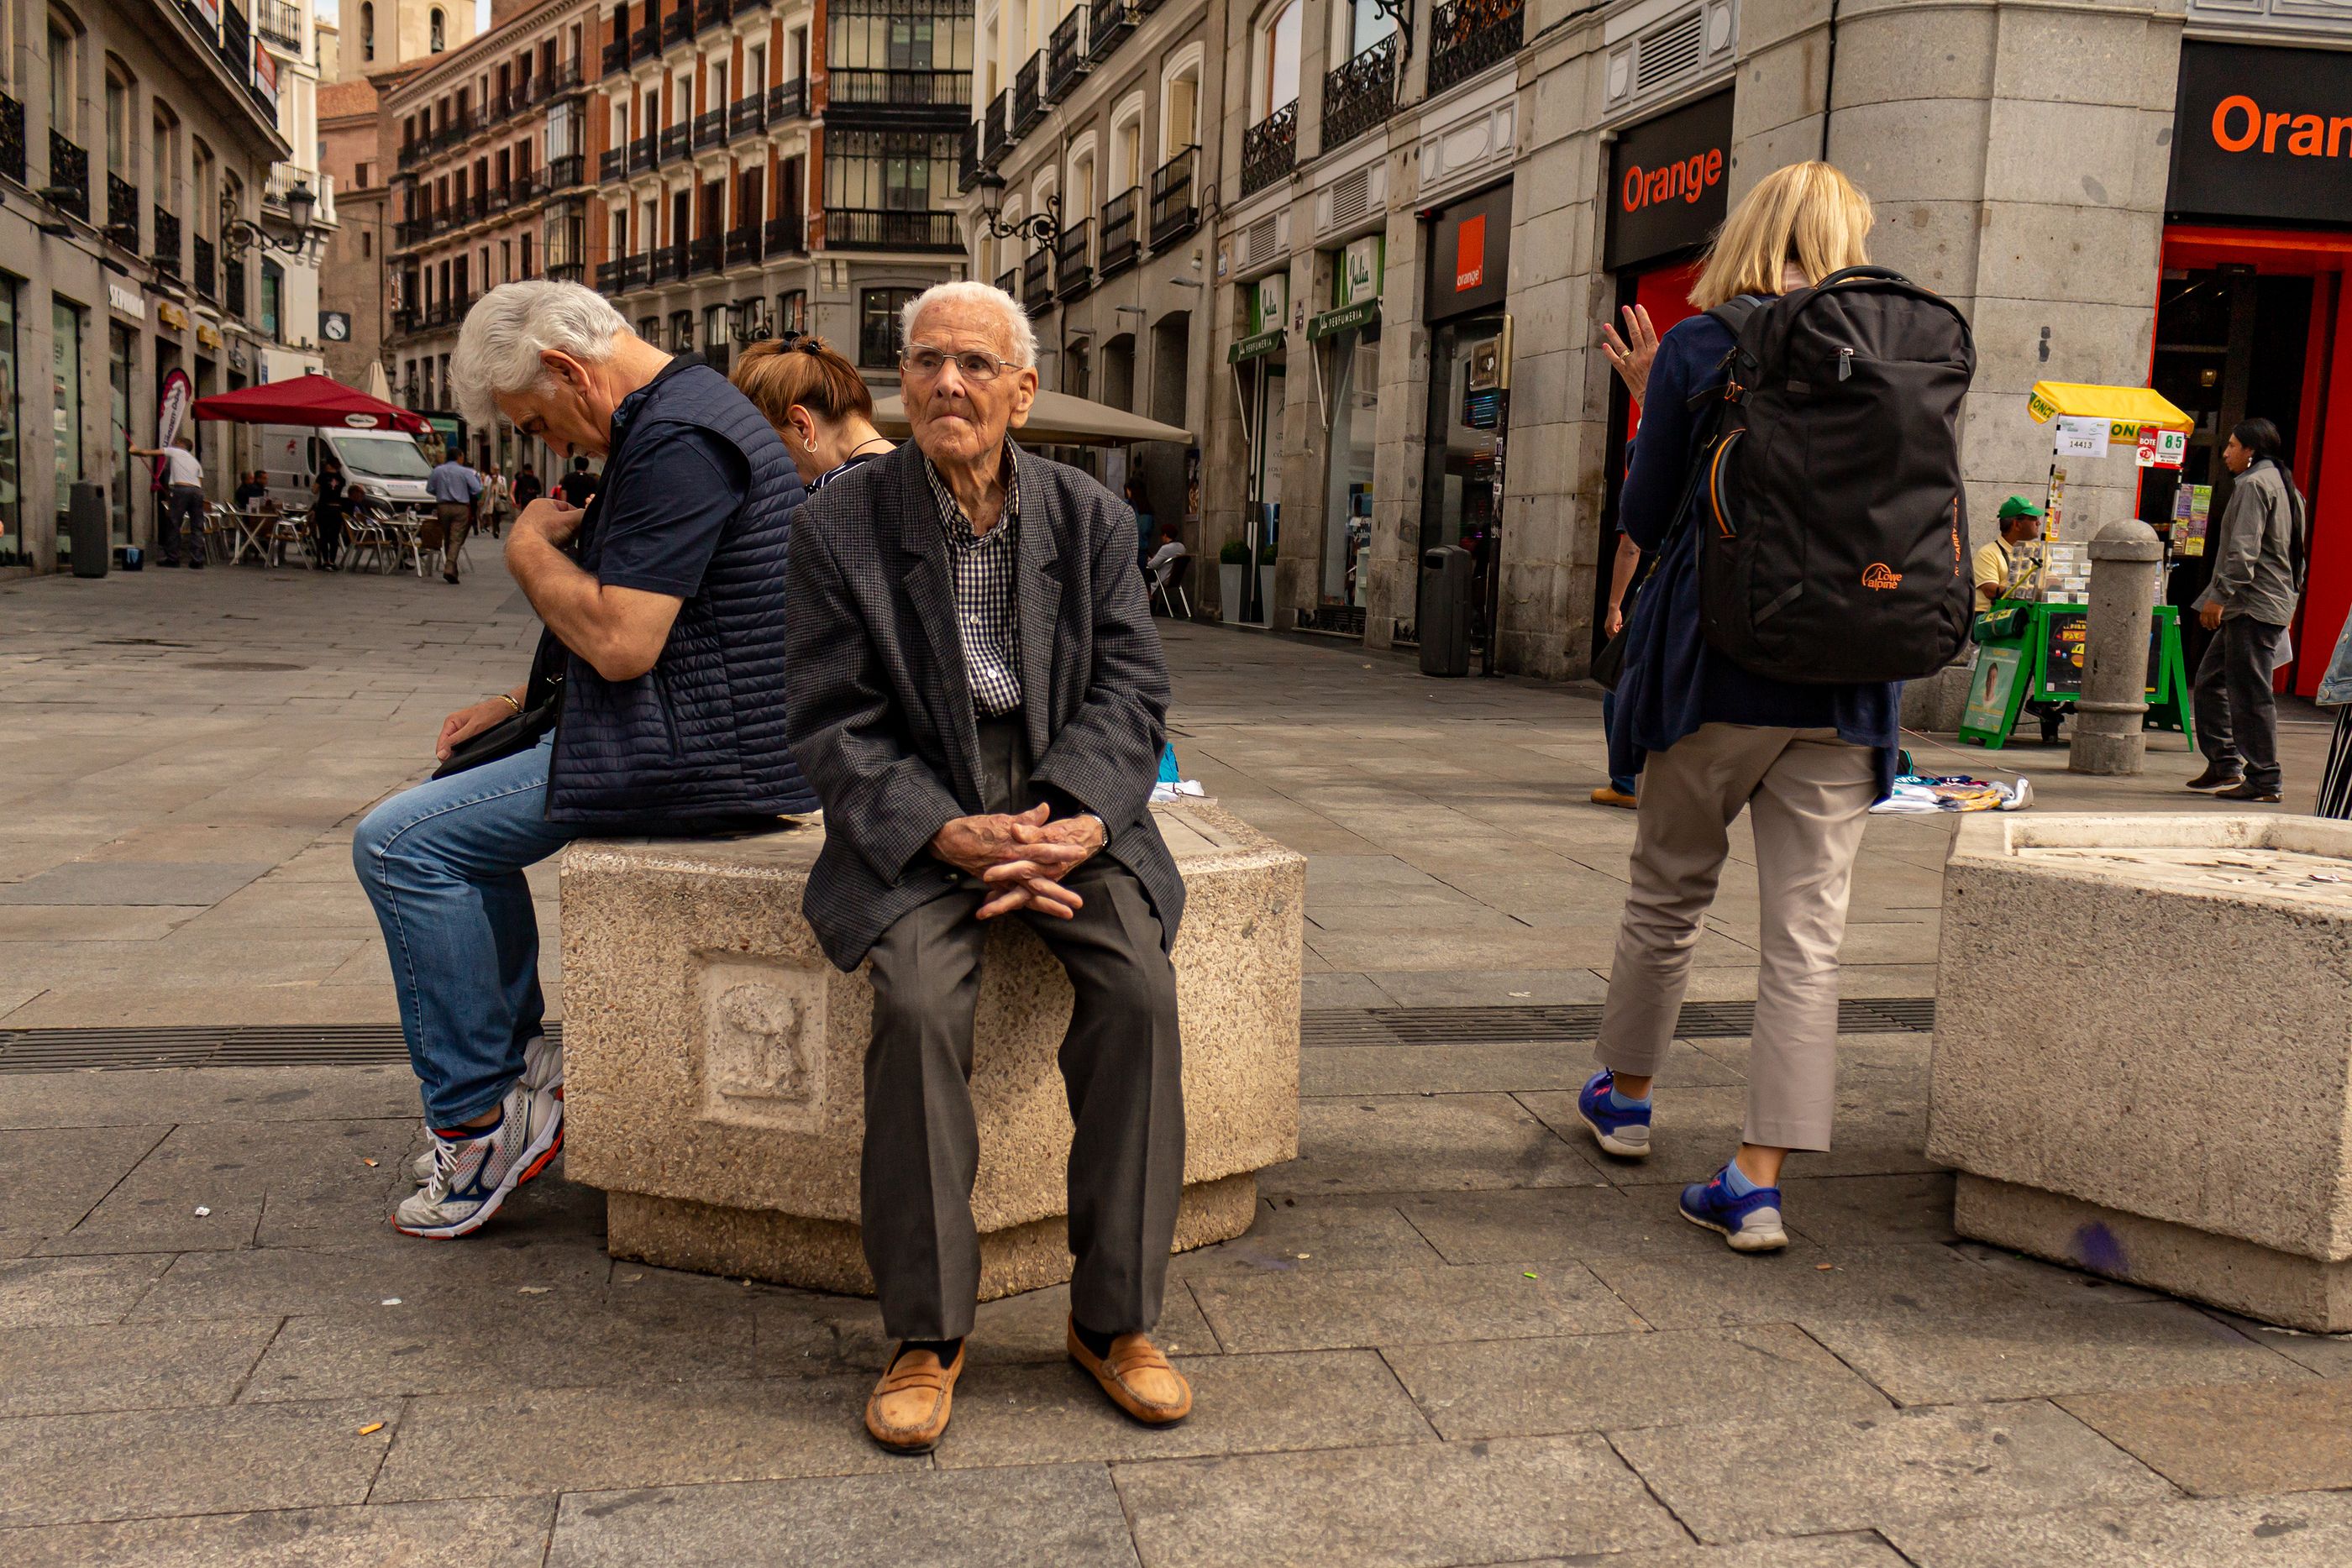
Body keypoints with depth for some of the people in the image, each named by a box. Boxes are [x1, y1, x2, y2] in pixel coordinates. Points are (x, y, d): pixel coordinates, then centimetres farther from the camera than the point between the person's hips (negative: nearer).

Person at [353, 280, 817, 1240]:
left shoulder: (676, 439, -18)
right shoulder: (689, 410, 17)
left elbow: (620, 643, -24)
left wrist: (531, 547, -8)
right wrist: (521, 704, 16)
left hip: (699, 754, -11)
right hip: (712, 731, 11)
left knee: (400, 843, -10)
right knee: (465, 805, 26)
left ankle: (483, 1118, 0)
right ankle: (519, 1063, 24)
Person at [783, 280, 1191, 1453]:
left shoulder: (1090, 517, 4)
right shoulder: (840, 525, -3)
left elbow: (1130, 687, 0)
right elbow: (833, 726, -6)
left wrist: (1077, 824, -19)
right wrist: (951, 836, -20)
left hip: (1068, 806, 2)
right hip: (915, 822, -2)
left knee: (1139, 986, -23)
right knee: (918, 1002, -29)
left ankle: (1114, 1317, -8)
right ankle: (926, 1334, -12)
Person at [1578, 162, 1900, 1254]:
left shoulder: (1697, 349, -4)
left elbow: (1645, 519, -2)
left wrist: (1647, 405, 10)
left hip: (1715, 673, -1)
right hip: (1841, 689, 1)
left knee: (1668, 896, 17)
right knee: (1808, 933, 2)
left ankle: (1623, 1098, 35)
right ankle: (1760, 1181, 2)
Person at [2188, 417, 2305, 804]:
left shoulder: (2253, 484, -10)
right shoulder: (2283, 485, 21)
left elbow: (2244, 549, -21)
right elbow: (2294, 551, 23)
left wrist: (2220, 595, -21)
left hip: (2253, 605, -11)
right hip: (2276, 600, 11)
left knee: (2250, 692, -8)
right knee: (2210, 681, 15)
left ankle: (2263, 780, -6)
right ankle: (2224, 764, 17)